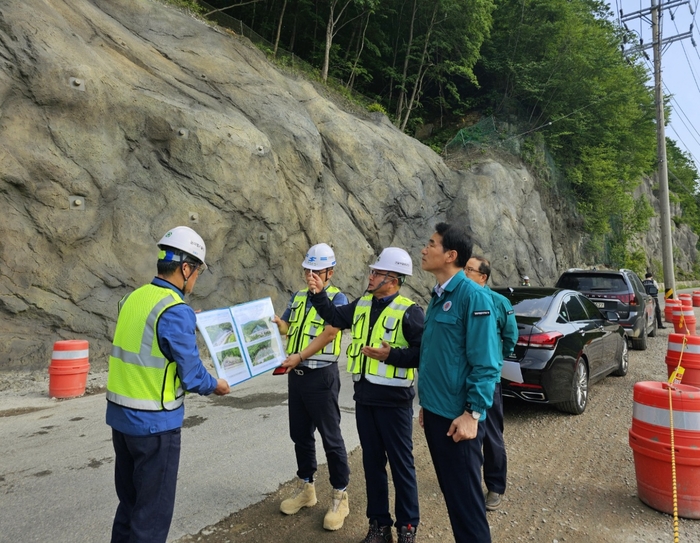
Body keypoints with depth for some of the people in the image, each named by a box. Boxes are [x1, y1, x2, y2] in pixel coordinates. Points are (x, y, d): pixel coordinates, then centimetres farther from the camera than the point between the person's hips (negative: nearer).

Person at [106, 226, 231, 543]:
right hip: (155, 423, -8)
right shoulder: (176, 311, -21)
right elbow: (191, 376, -18)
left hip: (120, 416, 8)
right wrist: (215, 386, 2)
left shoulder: (132, 298, 3)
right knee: (153, 510, 8)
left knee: (130, 502, 23)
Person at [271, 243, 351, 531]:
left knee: (331, 437, 2)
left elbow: (328, 334, -18)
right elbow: (284, 327, 11)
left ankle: (340, 496, 16)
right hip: (296, 375, 7)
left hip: (321, 375, -6)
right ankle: (305, 488, 32)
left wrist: (300, 356, -25)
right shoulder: (298, 297, 12)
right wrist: (277, 323, -12)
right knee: (300, 434, 15)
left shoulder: (337, 298, -7)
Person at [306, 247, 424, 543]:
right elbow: (335, 317, 18)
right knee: (372, 461, 16)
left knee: (400, 463, 7)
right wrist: (319, 294, 7)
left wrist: (391, 355, -24)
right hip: (364, 396, 7)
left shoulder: (409, 311, -13)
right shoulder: (363, 303, 7)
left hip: (393, 399, -6)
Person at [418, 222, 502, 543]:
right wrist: (426, 403, 16)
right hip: (434, 412, 8)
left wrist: (472, 414, -18)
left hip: (457, 417, -8)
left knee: (465, 497, 7)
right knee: (450, 492, 20)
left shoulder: (472, 295, -15)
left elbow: (486, 363, -17)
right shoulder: (437, 296, 9)